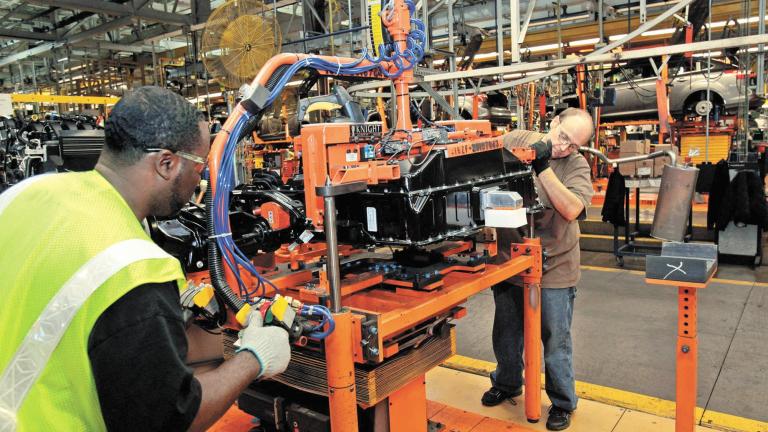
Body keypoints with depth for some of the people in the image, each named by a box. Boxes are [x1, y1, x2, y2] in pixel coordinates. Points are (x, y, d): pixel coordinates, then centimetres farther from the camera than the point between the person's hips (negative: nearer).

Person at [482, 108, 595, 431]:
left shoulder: (577, 165, -9)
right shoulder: (514, 140, -2)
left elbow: (571, 209, -23)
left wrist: (542, 166, -27)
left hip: (553, 269, -3)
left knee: (556, 341, 10)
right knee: (506, 332, 21)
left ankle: (563, 403, 32)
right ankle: (506, 383, 45)